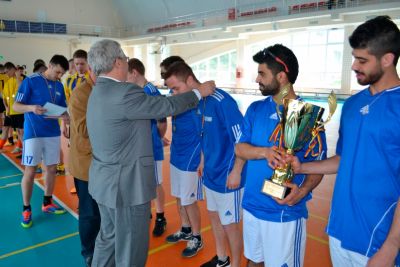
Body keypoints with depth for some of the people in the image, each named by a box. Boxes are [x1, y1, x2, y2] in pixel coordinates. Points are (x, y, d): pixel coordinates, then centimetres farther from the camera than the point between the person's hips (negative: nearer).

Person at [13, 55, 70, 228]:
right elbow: (16, 106, -8)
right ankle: (26, 209, 13)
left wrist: (65, 117, -10)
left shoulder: (59, 86, 9)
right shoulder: (30, 81, -7)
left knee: (51, 169, 10)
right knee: (30, 171, -1)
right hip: (33, 133, -5)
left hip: (53, 133, 5)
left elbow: (63, 108, 13)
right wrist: (32, 108, -28)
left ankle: (47, 203, 25)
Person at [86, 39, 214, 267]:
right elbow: (167, 106, -15)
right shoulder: (124, 93, -23)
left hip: (106, 181, 10)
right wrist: (199, 92, -1)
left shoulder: (99, 92, 8)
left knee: (108, 239, 24)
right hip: (126, 185, -10)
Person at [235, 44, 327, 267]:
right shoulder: (255, 109, 2)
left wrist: (302, 190, -26)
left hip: (286, 212, -4)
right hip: (252, 205, 5)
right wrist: (264, 152, -22)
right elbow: (240, 148, -2)